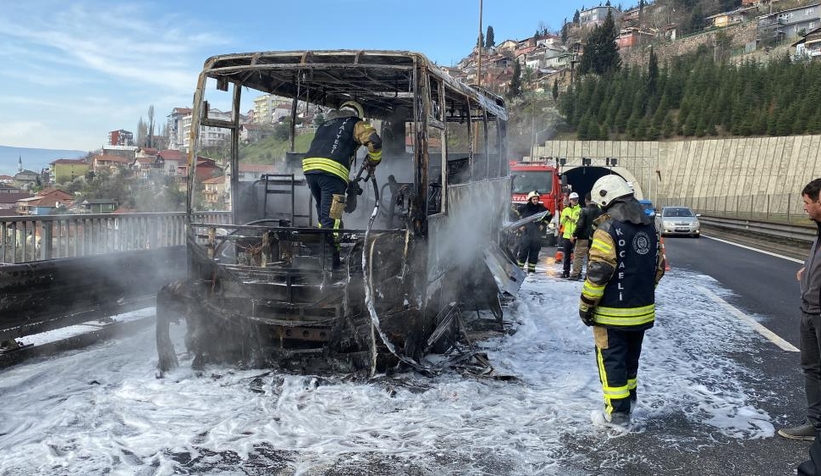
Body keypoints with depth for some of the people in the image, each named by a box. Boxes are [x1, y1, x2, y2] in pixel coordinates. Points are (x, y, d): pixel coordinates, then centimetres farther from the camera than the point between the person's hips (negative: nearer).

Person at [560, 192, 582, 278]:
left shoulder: (580, 210, 0)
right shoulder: (566, 210, 13)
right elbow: (561, 222, 11)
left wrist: (575, 220, -24)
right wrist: (565, 218, -8)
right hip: (567, 235, 4)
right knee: (566, 255, 8)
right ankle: (565, 271, 15)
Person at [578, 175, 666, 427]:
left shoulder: (608, 229, -17)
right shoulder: (650, 227, 7)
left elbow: (598, 272, -21)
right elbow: (659, 266, 14)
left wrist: (586, 304, -11)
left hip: (612, 312, -7)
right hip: (642, 310, 7)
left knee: (611, 359, 4)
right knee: (631, 357, 22)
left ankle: (618, 411, 8)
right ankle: (628, 399, 36)